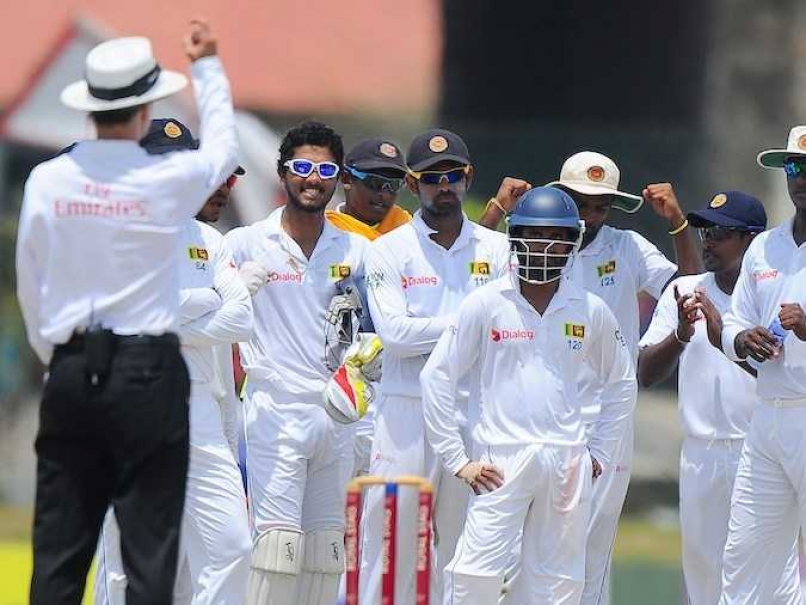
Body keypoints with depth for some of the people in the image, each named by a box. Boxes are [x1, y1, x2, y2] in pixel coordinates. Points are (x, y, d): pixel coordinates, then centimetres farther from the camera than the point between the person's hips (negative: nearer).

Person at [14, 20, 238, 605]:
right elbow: (223, 149, 15)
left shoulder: (46, 181, -1)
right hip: (148, 370, -3)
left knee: (59, 541, 6)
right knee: (150, 541, 0)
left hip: (71, 369, 3)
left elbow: (29, 284, 7)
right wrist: (208, 66, 28)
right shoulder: (168, 180, -8)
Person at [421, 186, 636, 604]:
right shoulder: (487, 304, -1)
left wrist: (601, 453, 15)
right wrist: (457, 459, -3)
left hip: (567, 464, 3)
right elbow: (436, 377, 0)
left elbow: (621, 382, 23)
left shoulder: (590, 311, 8)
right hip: (501, 460, -3)